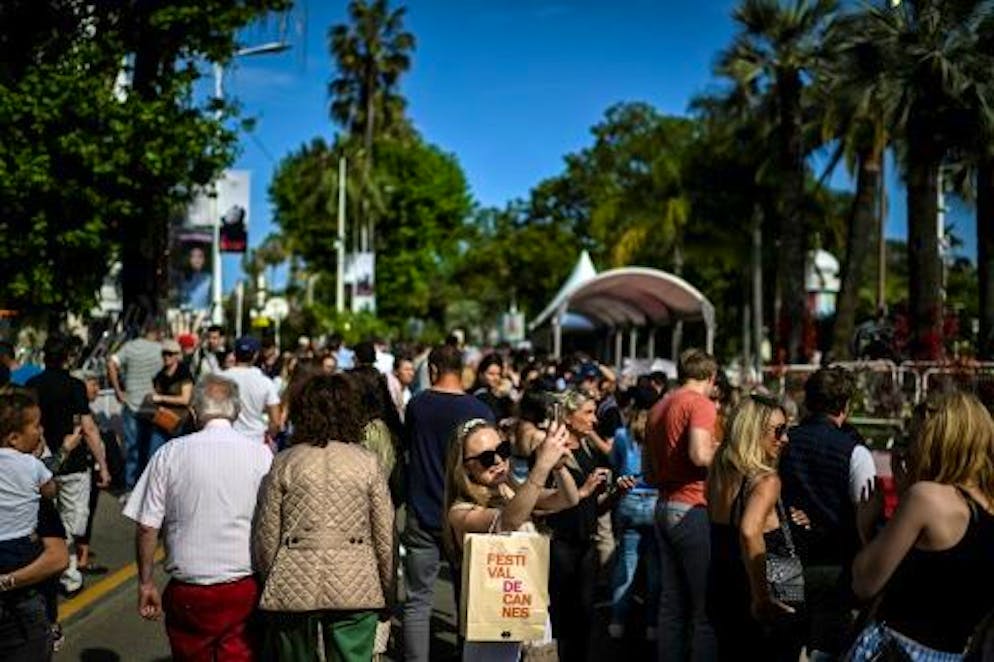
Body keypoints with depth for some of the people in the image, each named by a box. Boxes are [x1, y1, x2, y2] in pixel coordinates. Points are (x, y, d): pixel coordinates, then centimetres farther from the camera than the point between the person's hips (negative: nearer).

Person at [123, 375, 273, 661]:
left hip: (187, 591, 1)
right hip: (244, 589, -1)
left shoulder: (170, 453, -3)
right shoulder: (261, 455, -5)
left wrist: (146, 582, 10)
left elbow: (146, 527, -1)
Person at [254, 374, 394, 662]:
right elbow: (385, 535, 0)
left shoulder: (283, 463, -2)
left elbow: (266, 537, -1)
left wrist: (269, 581, 14)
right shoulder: (367, 462, -2)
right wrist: (387, 589, 12)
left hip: (293, 587, 1)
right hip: (356, 588, 0)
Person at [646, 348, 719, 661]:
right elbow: (700, 455, -26)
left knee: (672, 605, 13)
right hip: (693, 509, -8)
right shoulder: (701, 404, -10)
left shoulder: (659, 407, 15)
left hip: (664, 507, 8)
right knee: (705, 609, -2)